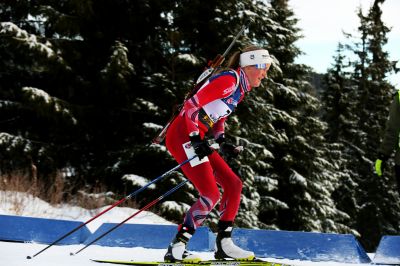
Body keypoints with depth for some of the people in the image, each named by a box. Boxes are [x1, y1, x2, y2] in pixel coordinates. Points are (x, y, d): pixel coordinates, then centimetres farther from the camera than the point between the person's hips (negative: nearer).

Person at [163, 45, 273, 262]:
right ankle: (176, 248, -9)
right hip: (183, 135, -10)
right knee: (211, 194, -14)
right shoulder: (229, 79, -14)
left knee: (233, 185, 6)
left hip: (196, 139, 10)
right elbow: (191, 105, -19)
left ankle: (223, 244, 8)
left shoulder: (241, 89, 16)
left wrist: (223, 142, 10)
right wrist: (196, 139, -23)